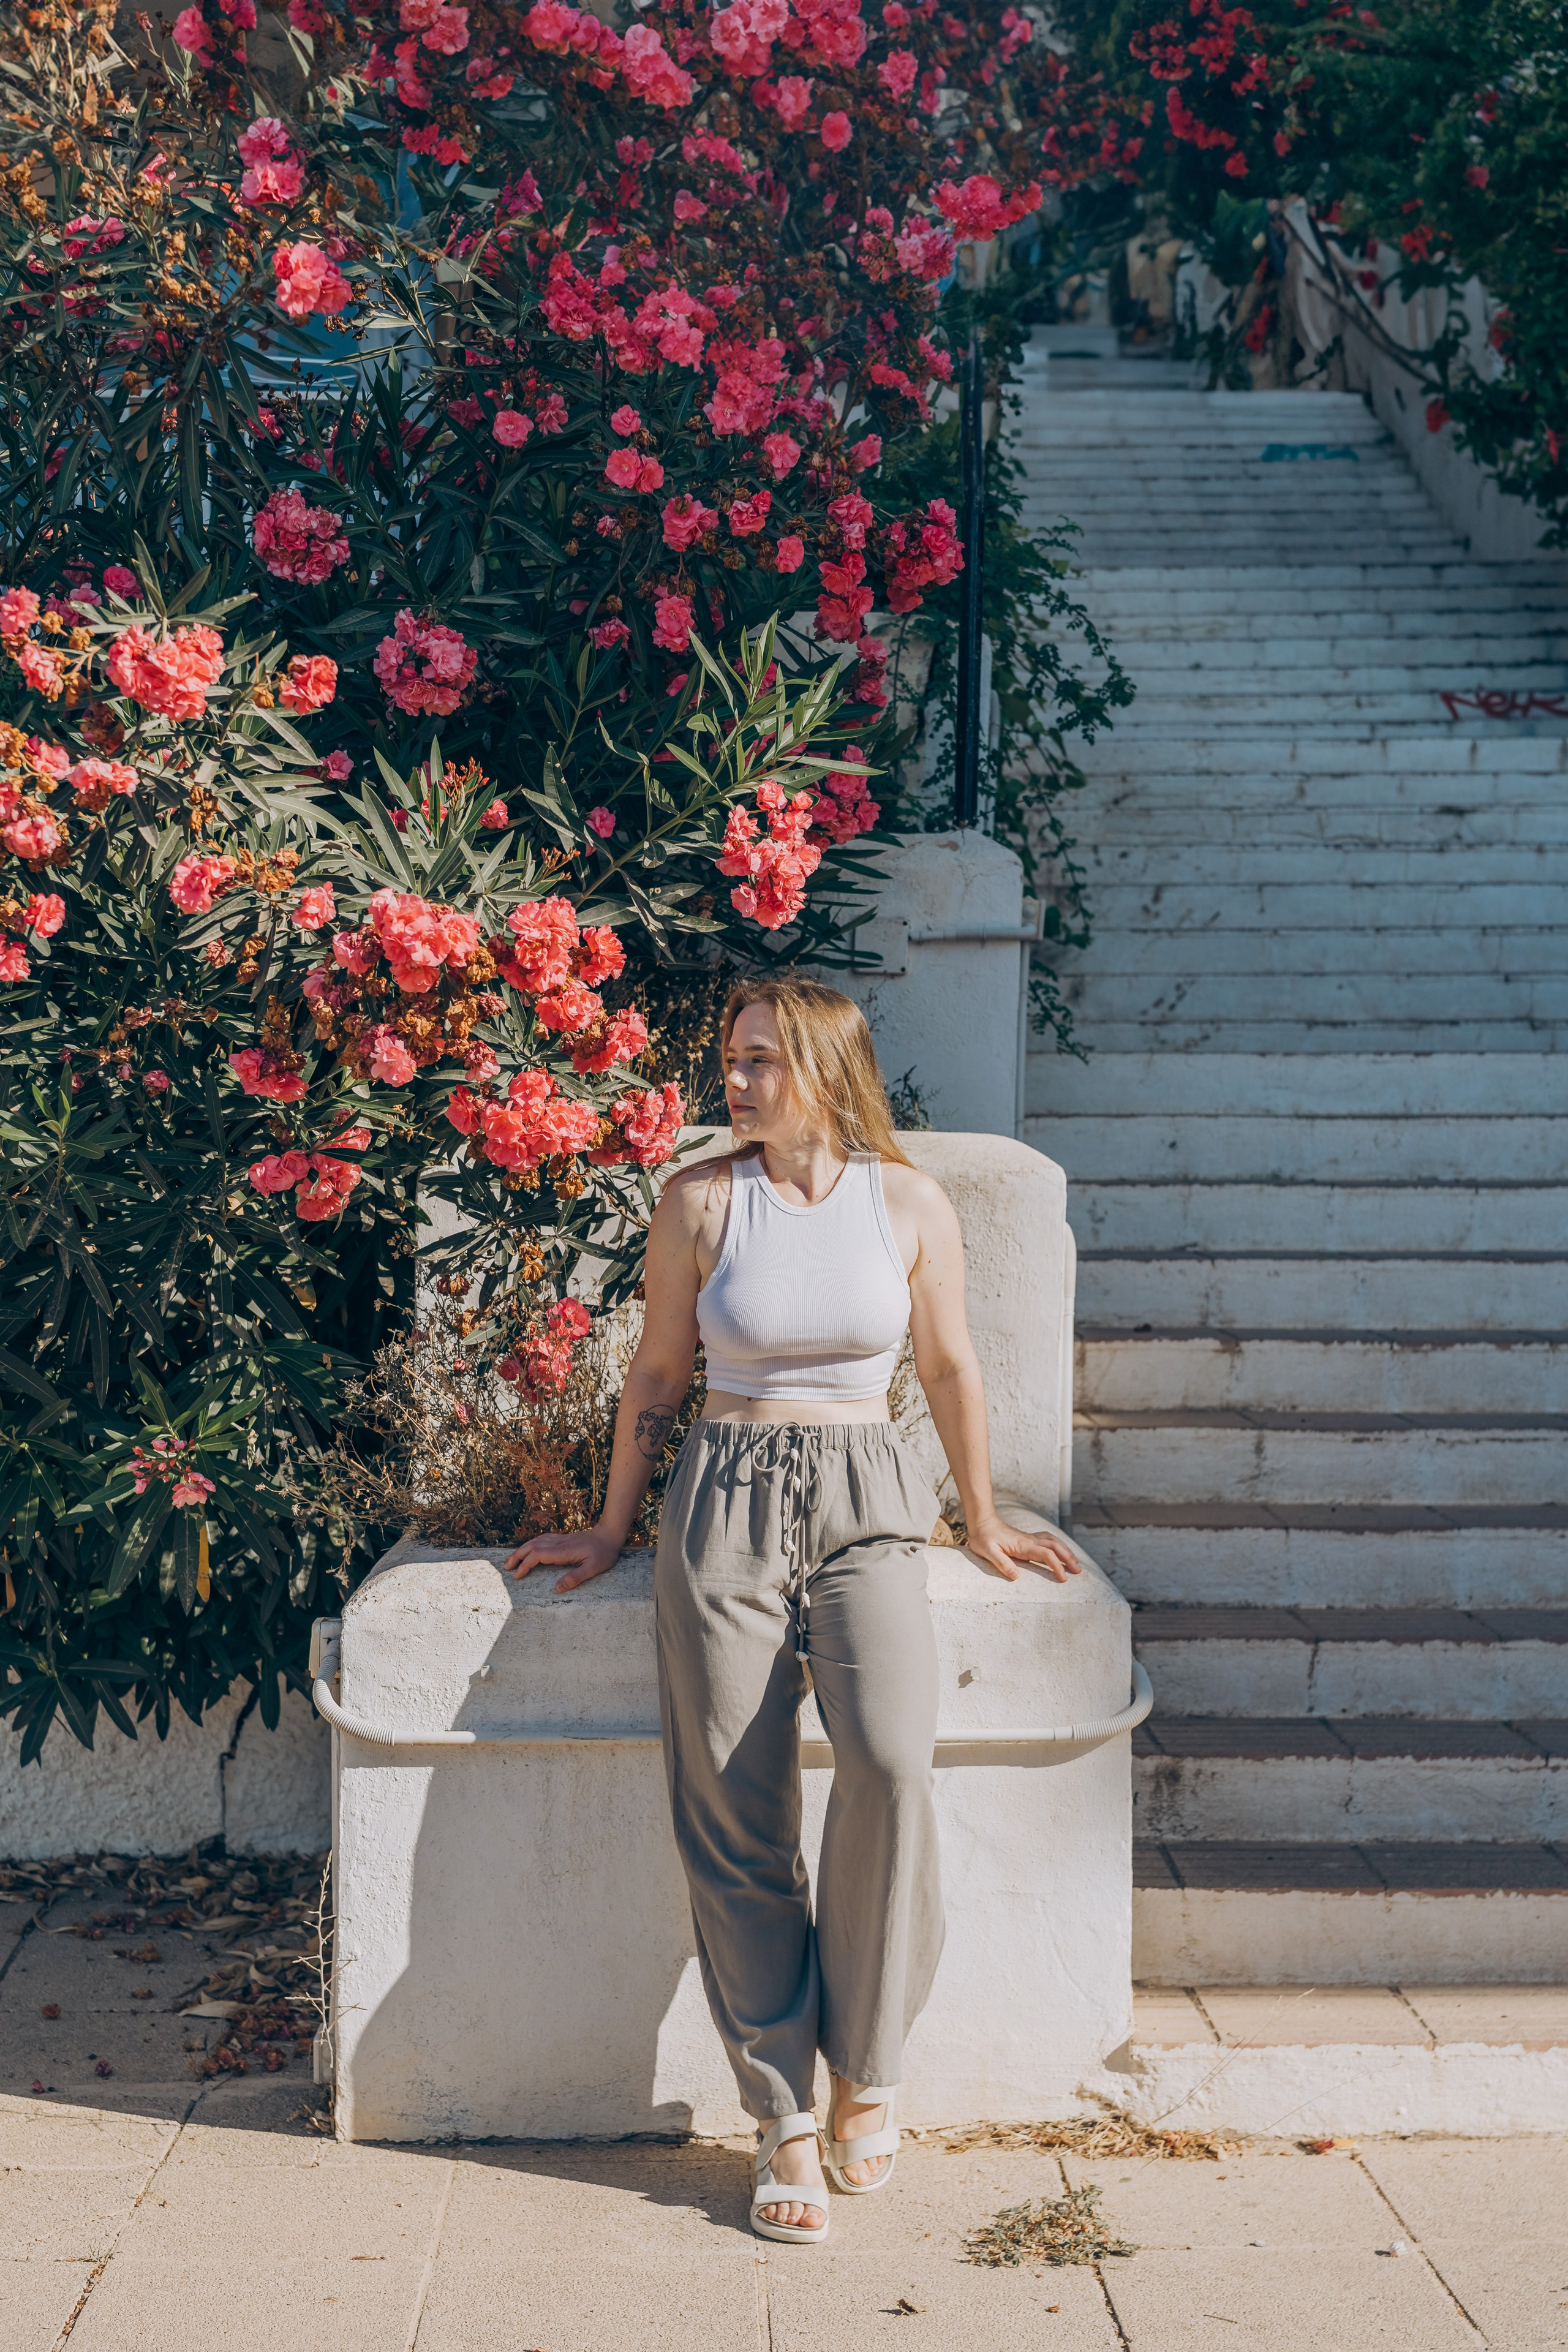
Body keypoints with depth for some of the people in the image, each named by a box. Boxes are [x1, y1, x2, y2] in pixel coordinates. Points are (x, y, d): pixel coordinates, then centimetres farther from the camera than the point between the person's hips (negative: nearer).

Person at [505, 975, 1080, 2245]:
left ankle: (865, 2072, -7)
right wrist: (613, 1529, 17)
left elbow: (951, 1368, 14)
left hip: (866, 1503, -1)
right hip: (728, 1506, 1)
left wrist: (984, 1522, 21)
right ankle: (785, 2123, 7)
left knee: (890, 1757, -25)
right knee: (735, 1812, -4)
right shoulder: (701, 1201, 2)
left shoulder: (909, 1203, 3)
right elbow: (658, 1376, 12)